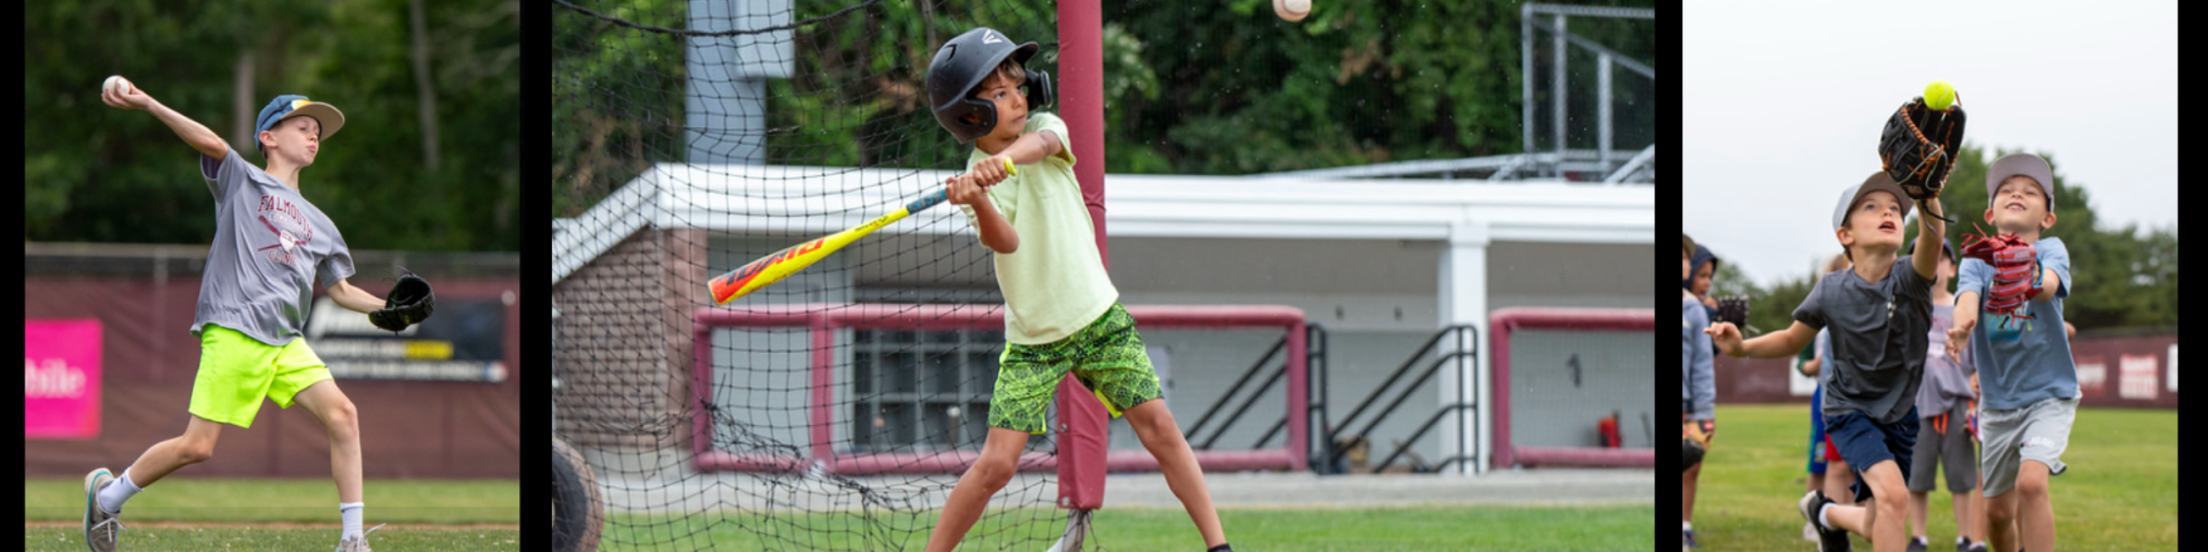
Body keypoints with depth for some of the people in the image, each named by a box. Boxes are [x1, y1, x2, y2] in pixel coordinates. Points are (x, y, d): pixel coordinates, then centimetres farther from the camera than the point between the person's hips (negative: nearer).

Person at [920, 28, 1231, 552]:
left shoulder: (1044, 129, -3)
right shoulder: (976, 179, -10)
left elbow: (1041, 142, -30)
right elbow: (1006, 241, -29)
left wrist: (1005, 157, -52)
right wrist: (979, 202, -51)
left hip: (1099, 318, 2)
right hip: (1032, 341, -2)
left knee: (1158, 426, -10)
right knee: (996, 463, -10)